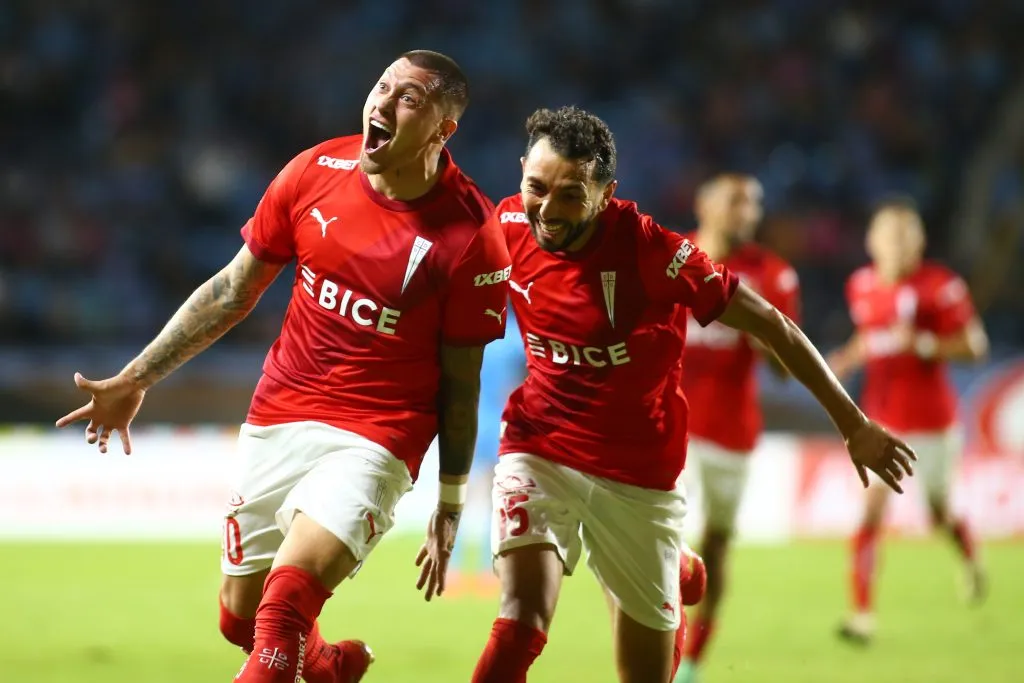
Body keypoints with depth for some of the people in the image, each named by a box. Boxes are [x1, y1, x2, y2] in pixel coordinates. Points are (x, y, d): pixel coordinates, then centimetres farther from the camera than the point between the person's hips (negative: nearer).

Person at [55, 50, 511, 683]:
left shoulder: (472, 236, -13)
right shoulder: (315, 173, -3)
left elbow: (460, 380, -3)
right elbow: (233, 291, 9)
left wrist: (450, 507, 1)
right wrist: (134, 381, 10)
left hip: (374, 440, -5)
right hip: (275, 422, 5)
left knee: (288, 602, -27)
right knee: (241, 618, 15)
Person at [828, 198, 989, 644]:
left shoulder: (939, 286, -15)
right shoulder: (862, 286, 2)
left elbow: (974, 345, -15)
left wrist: (921, 344, -26)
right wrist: (849, 358, 2)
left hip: (929, 418, -3)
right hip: (881, 418, 3)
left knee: (940, 514, 14)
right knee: (871, 510, -10)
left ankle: (971, 558, 49)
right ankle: (863, 613, -11)